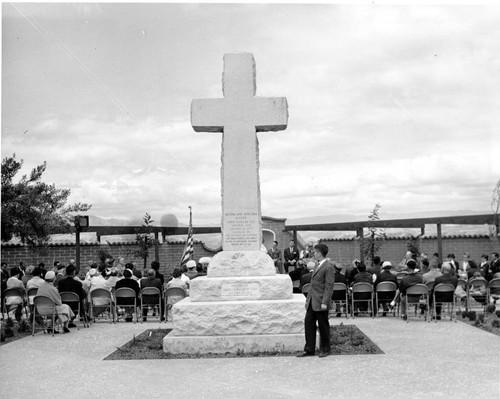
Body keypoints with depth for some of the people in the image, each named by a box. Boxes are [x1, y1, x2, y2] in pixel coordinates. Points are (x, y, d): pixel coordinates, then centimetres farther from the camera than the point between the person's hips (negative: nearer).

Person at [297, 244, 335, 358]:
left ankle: (325, 349, 17)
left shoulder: (328, 267, -13)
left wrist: (324, 302, -21)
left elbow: (329, 287, -17)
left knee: (323, 326, 4)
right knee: (308, 323, 7)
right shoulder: (318, 265, 15)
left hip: (320, 303, -8)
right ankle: (309, 349, 14)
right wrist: (308, 298, 18)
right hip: (312, 301, 9)